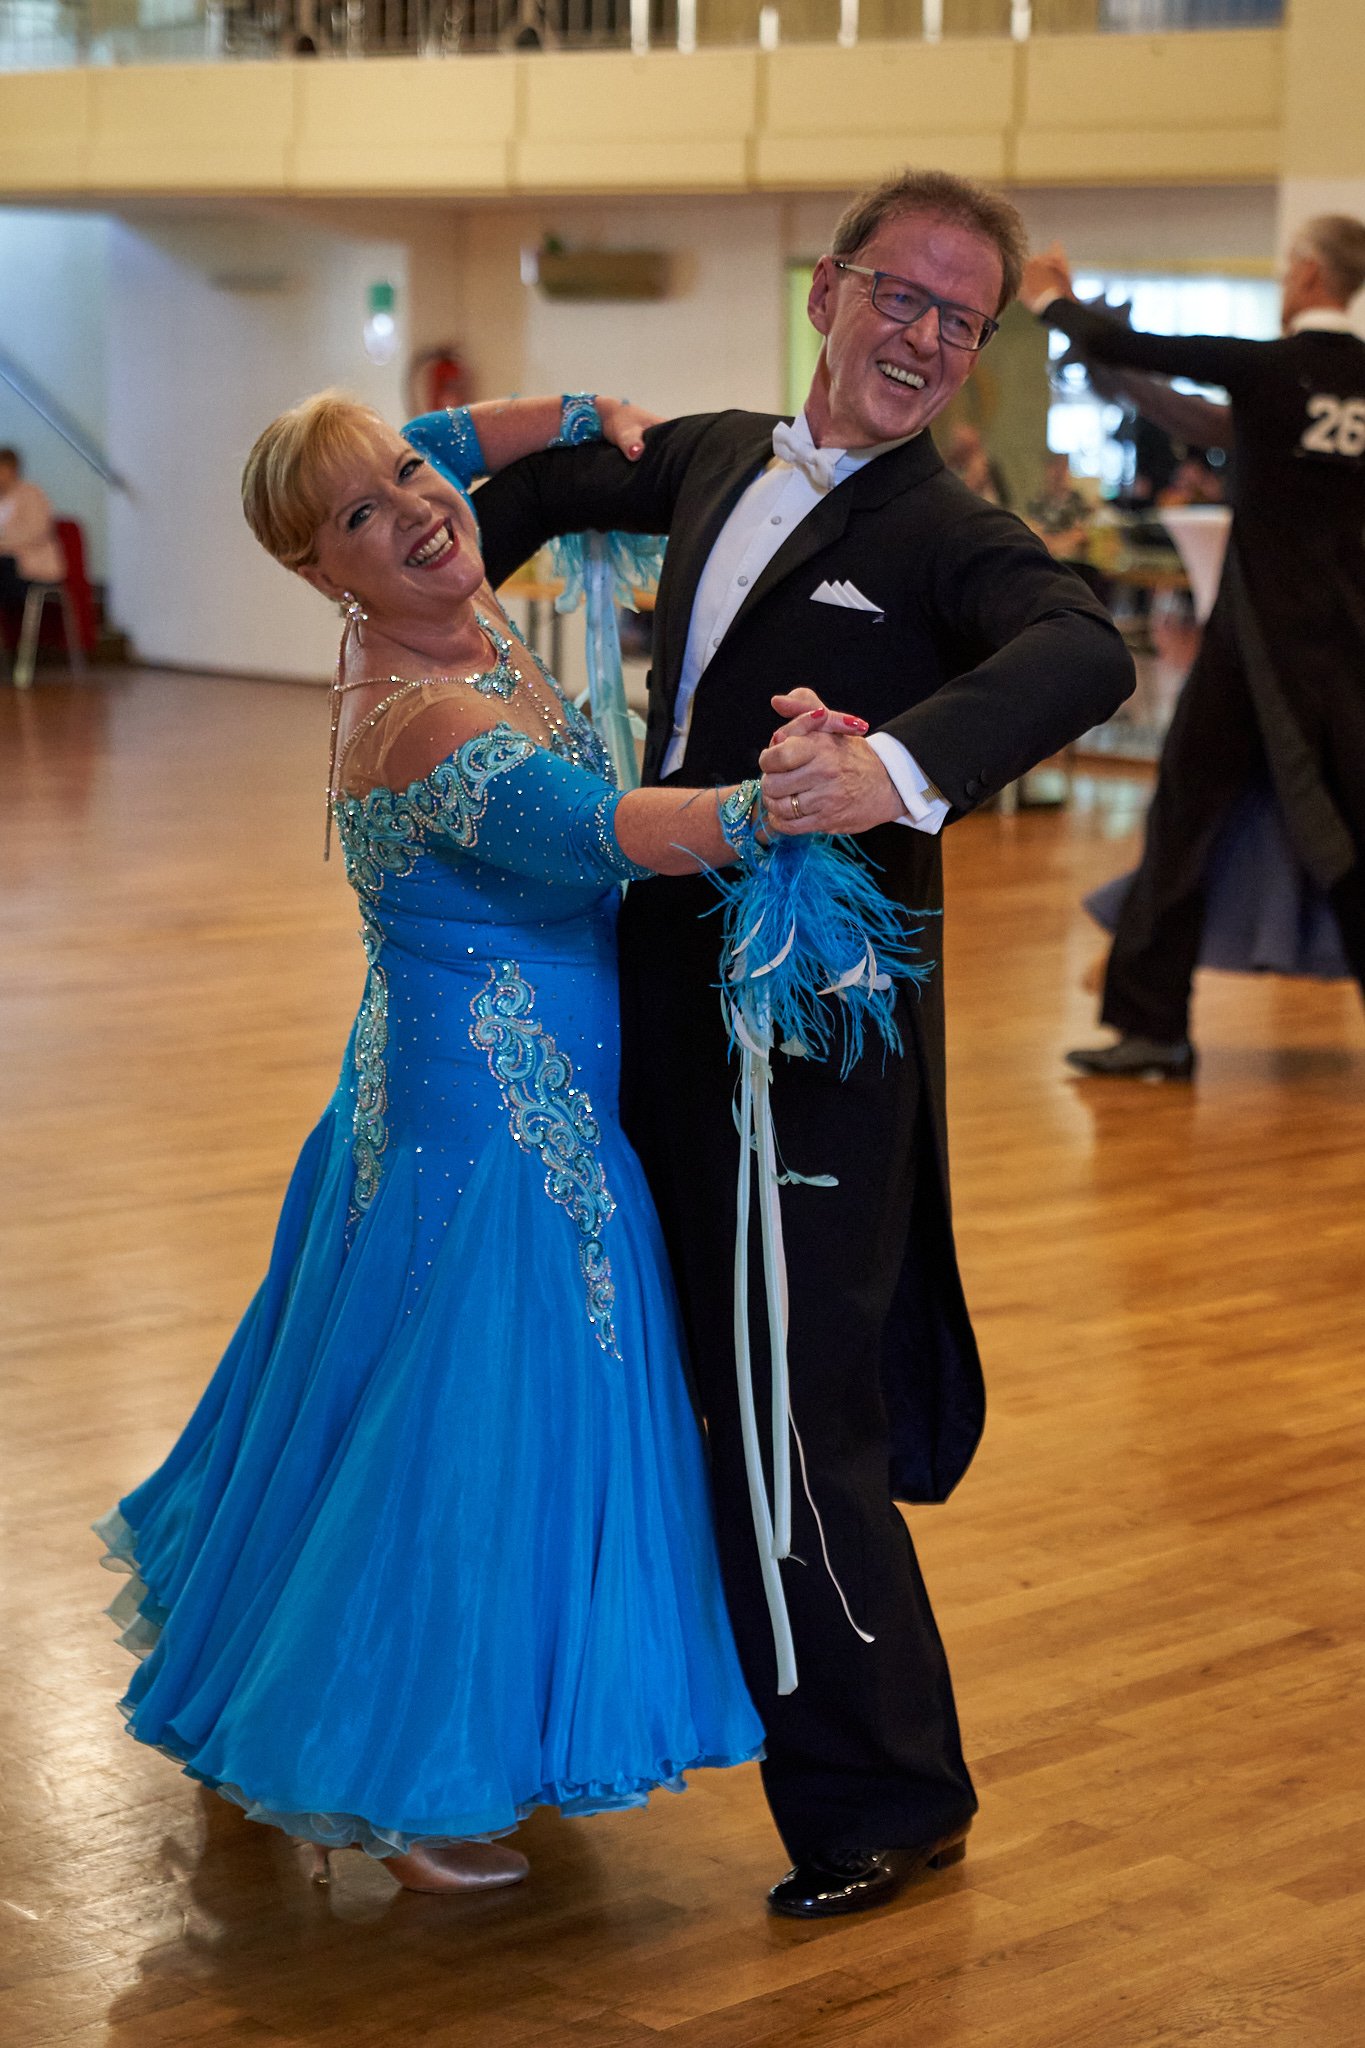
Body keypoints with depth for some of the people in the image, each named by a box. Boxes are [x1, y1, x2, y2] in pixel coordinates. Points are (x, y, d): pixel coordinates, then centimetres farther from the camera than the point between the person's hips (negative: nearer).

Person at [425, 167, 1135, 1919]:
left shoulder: (949, 538, -11)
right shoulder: (717, 461, 12)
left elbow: (1081, 656, -32)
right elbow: (565, 477, 32)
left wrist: (902, 766, -48)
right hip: (667, 984, 7)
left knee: (792, 1414, -4)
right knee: (672, 1366, 21)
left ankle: (887, 1794, 11)